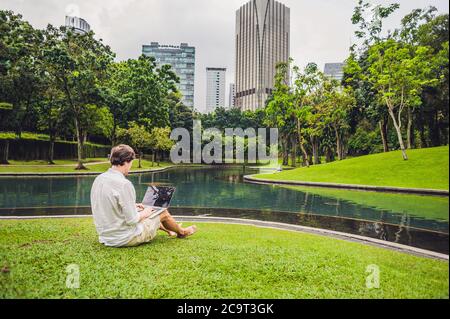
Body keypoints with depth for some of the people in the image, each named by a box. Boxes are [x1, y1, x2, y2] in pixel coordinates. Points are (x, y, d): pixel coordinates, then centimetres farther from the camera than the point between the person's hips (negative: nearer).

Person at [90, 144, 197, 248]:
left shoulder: (98, 179, -1)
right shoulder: (124, 184, -27)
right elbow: (132, 220, -25)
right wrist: (143, 213, -5)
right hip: (125, 239, -8)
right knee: (164, 213, 12)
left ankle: (169, 231, 53)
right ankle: (181, 232, 43)